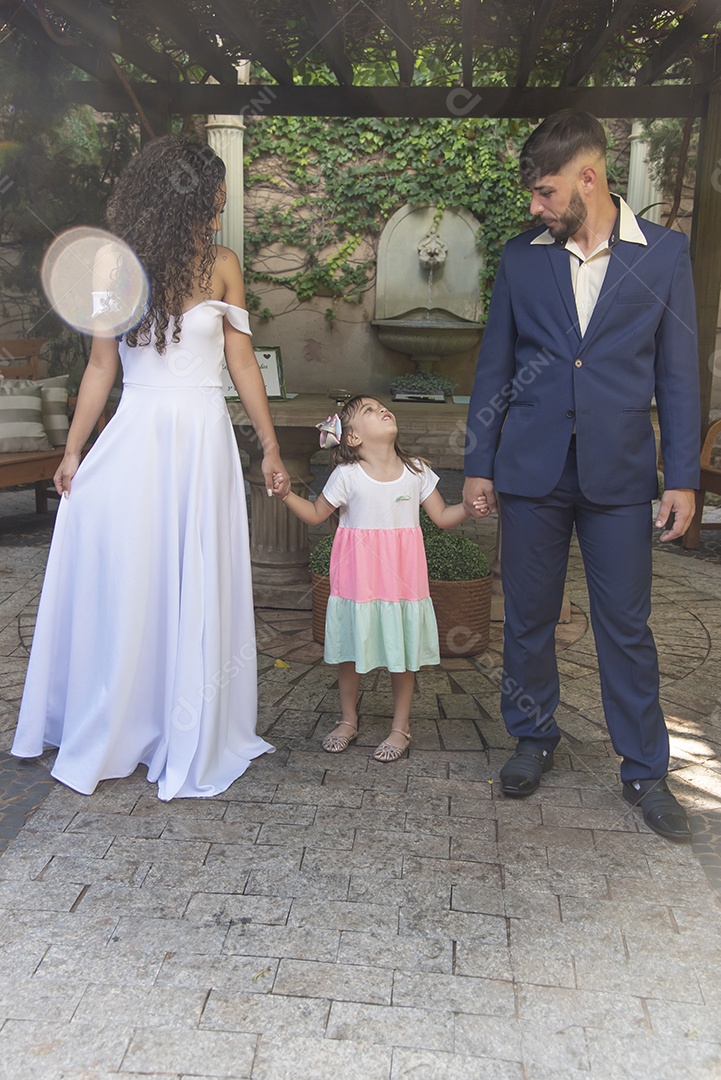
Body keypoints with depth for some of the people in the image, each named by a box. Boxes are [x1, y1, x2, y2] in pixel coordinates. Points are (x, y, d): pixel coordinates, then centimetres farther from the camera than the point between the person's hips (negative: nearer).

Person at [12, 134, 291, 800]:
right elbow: (102, 366, 6)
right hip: (135, 440, 0)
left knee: (198, 591, 3)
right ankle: (108, 735, 26)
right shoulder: (115, 263, 3)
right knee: (121, 588, 5)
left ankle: (193, 742, 20)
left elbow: (242, 359, 6)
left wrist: (271, 446, 4)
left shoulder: (222, 264, 4)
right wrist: (73, 451, 5)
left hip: (203, 442, 0)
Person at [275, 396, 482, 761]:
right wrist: (286, 494, -11)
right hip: (358, 576, -1)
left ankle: (400, 726, 24)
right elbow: (316, 514, 4)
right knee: (350, 648, 9)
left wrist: (469, 507, -12)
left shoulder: (416, 471, 1)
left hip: (401, 575, 1)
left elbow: (443, 517, 6)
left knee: (402, 651, 6)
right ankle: (348, 720, 30)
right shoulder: (347, 475, -6)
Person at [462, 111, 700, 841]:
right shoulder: (521, 257, 6)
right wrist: (477, 465, 4)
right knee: (528, 617, 10)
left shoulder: (664, 254, 2)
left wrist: (682, 477, -3)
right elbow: (494, 367, 7)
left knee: (626, 625, 5)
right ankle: (534, 739, 31)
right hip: (530, 471, 2)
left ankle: (645, 769, 22)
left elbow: (677, 373, 3)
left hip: (619, 475, -1)